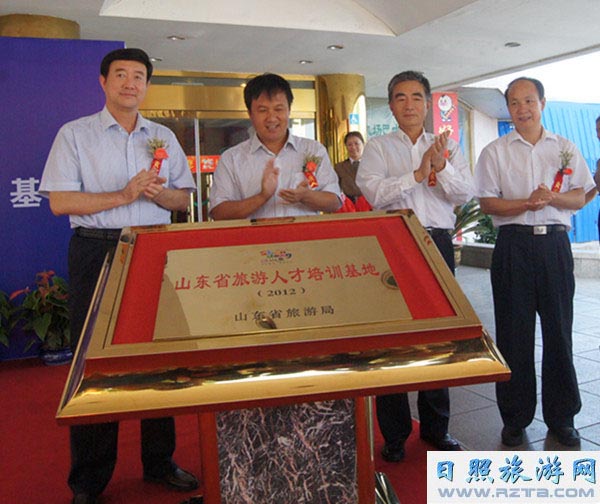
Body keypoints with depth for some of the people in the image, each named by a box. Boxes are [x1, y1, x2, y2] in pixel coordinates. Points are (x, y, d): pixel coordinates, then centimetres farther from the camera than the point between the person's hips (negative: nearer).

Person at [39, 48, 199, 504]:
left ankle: (160, 462, 22)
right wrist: (123, 196, -13)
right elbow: (59, 201, -5)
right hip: (97, 252, -3)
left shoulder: (163, 137, 14)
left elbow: (183, 198, 13)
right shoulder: (75, 134, 4)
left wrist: (159, 193, -9)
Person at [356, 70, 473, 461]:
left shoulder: (447, 146, 14)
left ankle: (436, 427, 26)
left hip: (438, 243, 3)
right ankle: (395, 433, 15)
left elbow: (466, 194, 2)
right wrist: (418, 173, -14)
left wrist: (442, 168, -14)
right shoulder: (378, 147, 7)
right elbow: (374, 192, -10)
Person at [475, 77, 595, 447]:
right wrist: (528, 203, -16)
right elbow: (488, 203, -1)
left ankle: (561, 417, 21)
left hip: (555, 243, 2)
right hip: (514, 246, -1)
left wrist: (553, 197, -12)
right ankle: (515, 418, 16)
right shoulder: (495, 152, 6)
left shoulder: (565, 149, 12)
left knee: (559, 331, 6)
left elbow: (579, 198, 8)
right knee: (514, 333, 3)